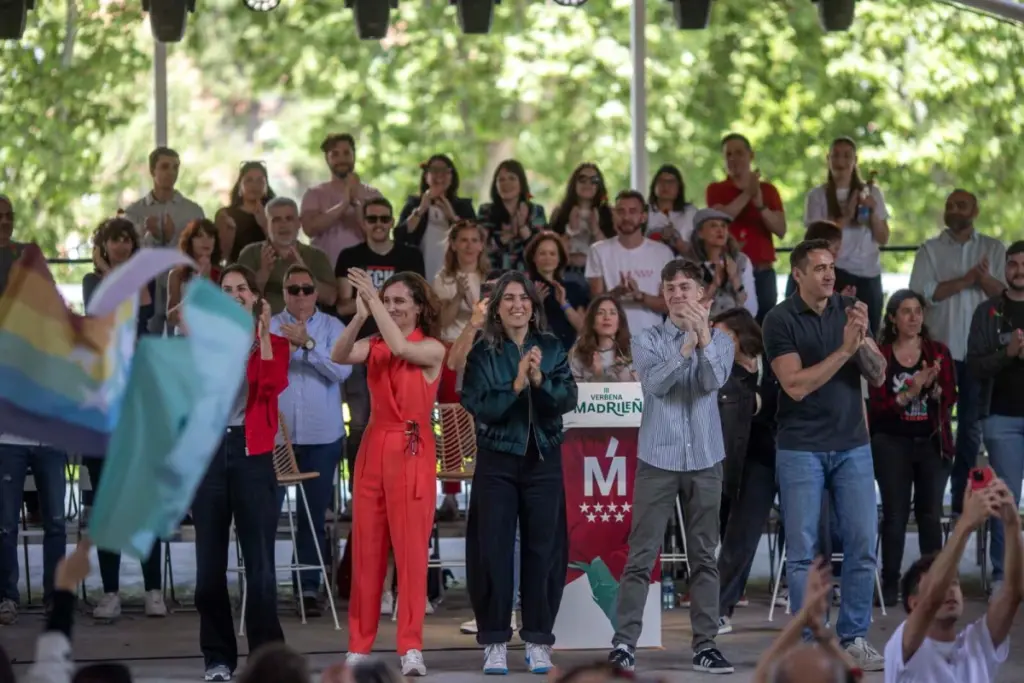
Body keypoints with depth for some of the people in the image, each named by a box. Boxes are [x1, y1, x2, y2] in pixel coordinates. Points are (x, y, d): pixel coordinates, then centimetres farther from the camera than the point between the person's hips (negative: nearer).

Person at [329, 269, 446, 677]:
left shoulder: (432, 349, -1)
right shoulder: (373, 346, 8)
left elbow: (400, 348, -21)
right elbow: (339, 356, -10)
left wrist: (373, 299, -20)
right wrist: (360, 315, -23)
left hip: (412, 452, -4)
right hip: (374, 448, 4)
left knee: (411, 550, -6)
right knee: (366, 550, 5)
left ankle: (411, 648, -6)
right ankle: (359, 646, 9)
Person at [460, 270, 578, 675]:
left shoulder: (551, 349, 5)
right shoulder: (483, 352, -1)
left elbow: (569, 399, -6)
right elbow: (477, 406, -11)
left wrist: (540, 380, -22)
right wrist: (515, 385, -22)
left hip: (544, 460, 2)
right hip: (497, 461, -2)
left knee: (543, 548, 2)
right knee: (494, 549, -2)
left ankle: (538, 642, 9)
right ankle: (494, 642, 3)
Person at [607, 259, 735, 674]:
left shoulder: (720, 341, 7)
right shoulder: (647, 341, 3)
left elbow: (714, 382, -13)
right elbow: (655, 383, -15)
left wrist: (703, 338, -26)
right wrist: (685, 347, -26)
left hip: (704, 460, 2)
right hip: (658, 459, -2)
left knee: (704, 555, 4)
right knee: (642, 555, -4)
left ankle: (705, 644, 7)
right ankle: (624, 642, -5)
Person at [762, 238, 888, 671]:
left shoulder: (848, 309, 6)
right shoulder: (780, 320, -7)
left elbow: (878, 377, 2)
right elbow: (796, 385, -16)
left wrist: (862, 339, -16)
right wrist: (844, 349, -21)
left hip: (852, 445, 4)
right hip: (801, 448, -4)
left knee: (862, 544, 1)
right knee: (802, 551, -1)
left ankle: (854, 638, 10)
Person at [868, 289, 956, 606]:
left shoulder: (938, 351, 6)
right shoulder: (880, 354, -2)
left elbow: (949, 399, 0)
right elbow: (878, 406, -7)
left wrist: (933, 387, -20)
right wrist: (910, 392, -21)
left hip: (933, 442, 2)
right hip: (893, 443, -2)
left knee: (930, 514, 3)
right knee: (895, 515, -2)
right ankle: (890, 585, 1)